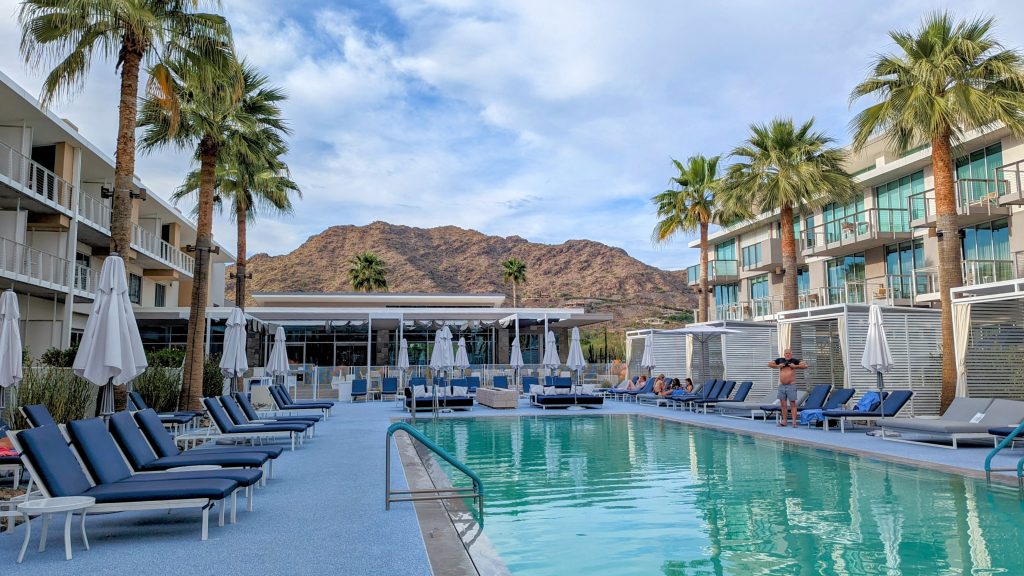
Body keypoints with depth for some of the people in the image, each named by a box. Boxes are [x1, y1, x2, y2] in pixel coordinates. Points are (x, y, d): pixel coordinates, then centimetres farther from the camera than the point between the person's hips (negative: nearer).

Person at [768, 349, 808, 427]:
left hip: (791, 385, -3)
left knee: (792, 404, -5)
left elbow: (805, 365, -6)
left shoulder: (794, 360, 0)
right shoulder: (780, 360, 9)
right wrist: (778, 366, -2)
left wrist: (795, 366, -12)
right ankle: (784, 421, 13)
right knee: (783, 404, 7)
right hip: (781, 386, 4)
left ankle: (794, 421, -6)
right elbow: (769, 364, 13)